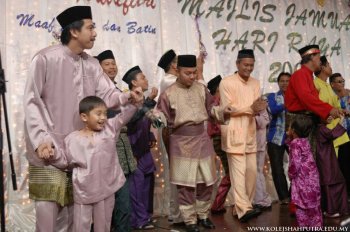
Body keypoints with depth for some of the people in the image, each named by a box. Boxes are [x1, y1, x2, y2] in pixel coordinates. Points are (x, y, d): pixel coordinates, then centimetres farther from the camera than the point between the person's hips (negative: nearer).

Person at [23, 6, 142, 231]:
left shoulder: (92, 64, 6)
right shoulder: (45, 58, -12)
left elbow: (107, 94, 1)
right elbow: (32, 102, -12)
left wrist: (126, 97, -21)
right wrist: (40, 139, -20)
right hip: (49, 144, -5)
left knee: (72, 203, 12)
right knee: (48, 203, -3)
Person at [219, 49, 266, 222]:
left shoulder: (255, 83, 14)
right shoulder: (227, 82, -5)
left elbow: (256, 107, 10)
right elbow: (227, 109, -12)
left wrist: (259, 107, -14)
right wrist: (250, 108, -16)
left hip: (250, 132, 7)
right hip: (234, 133, -7)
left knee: (251, 171, 7)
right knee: (239, 171, -10)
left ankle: (242, 207, 18)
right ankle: (244, 209, -13)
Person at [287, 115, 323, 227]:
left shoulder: (295, 143, -17)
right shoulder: (305, 141, 8)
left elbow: (295, 163, -23)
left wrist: (291, 175, -9)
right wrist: (290, 138, 21)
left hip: (302, 178, -9)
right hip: (312, 176, 9)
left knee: (302, 204, -1)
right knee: (313, 203, 15)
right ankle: (316, 225, 23)